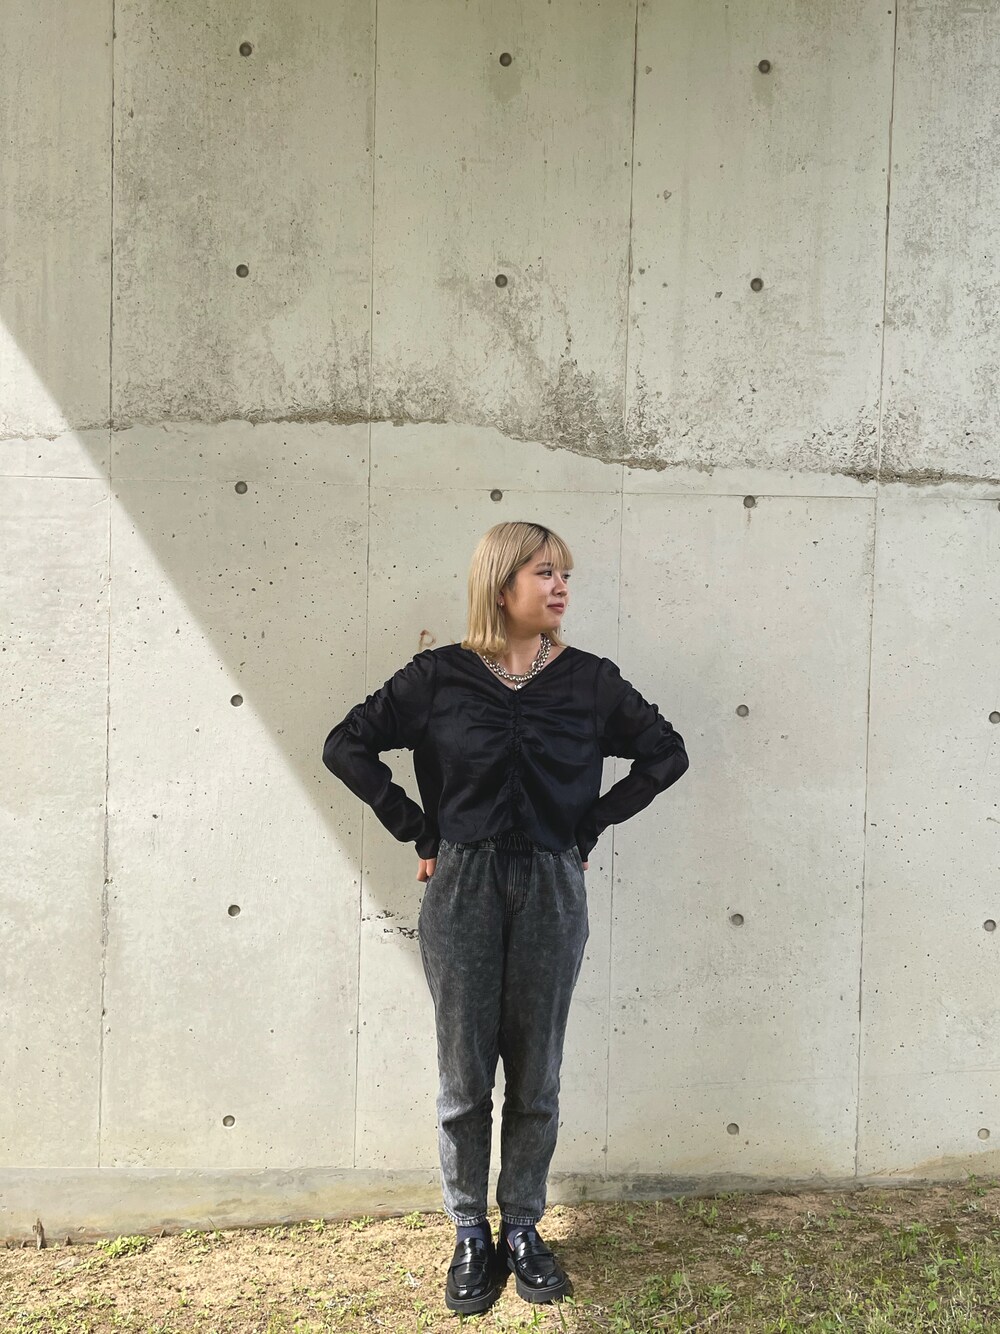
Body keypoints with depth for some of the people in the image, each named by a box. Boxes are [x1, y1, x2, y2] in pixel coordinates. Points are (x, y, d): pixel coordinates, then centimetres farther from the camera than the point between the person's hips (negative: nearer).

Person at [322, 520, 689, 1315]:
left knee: (536, 1076, 11)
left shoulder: (589, 679, 1)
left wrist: (591, 827, 2)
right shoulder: (441, 675, -3)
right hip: (461, 889, -1)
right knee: (464, 1075, 8)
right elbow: (347, 746, -1)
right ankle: (470, 1236, 26)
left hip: (551, 892, 1)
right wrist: (420, 833, -4)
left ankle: (523, 1229, 29)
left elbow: (667, 754, 7)